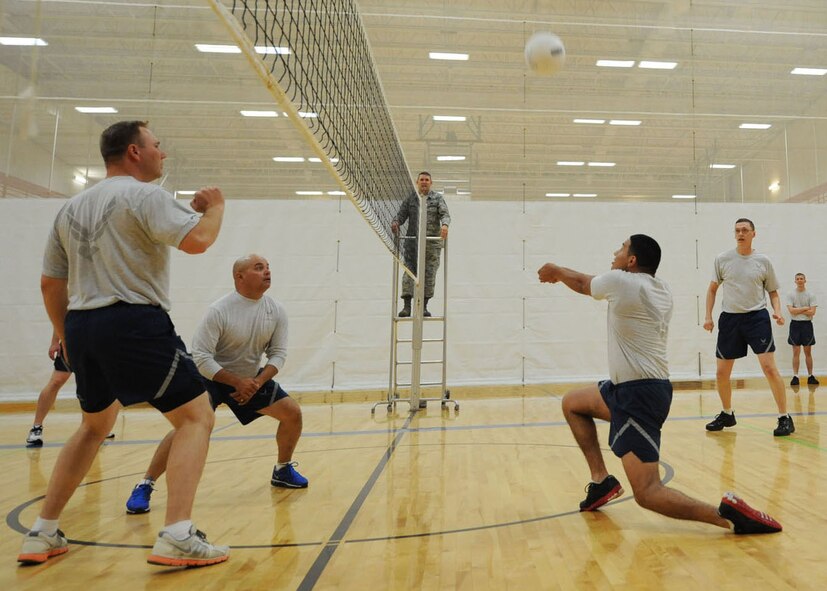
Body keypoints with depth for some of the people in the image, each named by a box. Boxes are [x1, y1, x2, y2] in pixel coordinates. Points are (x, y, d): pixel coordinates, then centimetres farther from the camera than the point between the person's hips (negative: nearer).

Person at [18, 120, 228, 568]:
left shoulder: (71, 208, 17)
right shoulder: (143, 194, -6)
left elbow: (50, 283, 19)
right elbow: (197, 241, -20)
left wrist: (67, 337, 28)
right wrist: (215, 207, 0)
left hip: (82, 327, 8)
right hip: (135, 323, -8)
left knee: (95, 425, 26)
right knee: (196, 417, -1)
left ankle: (42, 534, 29)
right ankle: (176, 537, -10)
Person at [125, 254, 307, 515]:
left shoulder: (276, 311, -10)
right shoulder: (219, 310, -25)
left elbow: (278, 353, -6)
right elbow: (201, 357, -25)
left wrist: (257, 383, -20)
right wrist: (237, 382, -27)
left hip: (252, 379, 5)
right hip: (212, 377, -5)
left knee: (293, 412, -2)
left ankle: (283, 470, 20)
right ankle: (144, 486, -9)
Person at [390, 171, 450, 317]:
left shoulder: (437, 198, 8)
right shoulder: (410, 198, 11)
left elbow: (445, 214, -4)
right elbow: (401, 214, 5)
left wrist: (445, 225, -26)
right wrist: (395, 223, -18)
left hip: (432, 241, 0)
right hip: (412, 240, 0)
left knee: (429, 274, 1)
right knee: (409, 271, -7)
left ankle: (424, 306, 10)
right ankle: (406, 306, -7)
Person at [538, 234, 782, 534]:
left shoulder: (619, 281, -13)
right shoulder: (660, 288, 9)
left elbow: (582, 283, 9)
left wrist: (556, 270, 28)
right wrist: (559, 274, 34)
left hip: (636, 395, -9)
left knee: (647, 493, -8)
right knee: (572, 403, 23)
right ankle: (601, 480, 19)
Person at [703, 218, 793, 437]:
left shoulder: (763, 261, 2)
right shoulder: (722, 259, 3)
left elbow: (773, 291, 10)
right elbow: (712, 289, 10)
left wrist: (777, 311, -8)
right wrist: (708, 316, 2)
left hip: (757, 317, -1)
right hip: (729, 318, 2)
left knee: (769, 367, -11)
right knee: (721, 373, 6)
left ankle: (785, 418, 2)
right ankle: (727, 414, 27)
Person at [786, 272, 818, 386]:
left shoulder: (811, 295, 2)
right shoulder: (790, 295, 2)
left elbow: (812, 312, -9)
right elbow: (791, 310, -10)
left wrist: (797, 310, -9)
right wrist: (805, 308, -8)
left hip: (807, 324, 1)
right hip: (795, 324, -1)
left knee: (808, 352, 6)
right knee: (796, 352, 0)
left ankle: (810, 376, 13)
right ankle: (795, 376, 2)